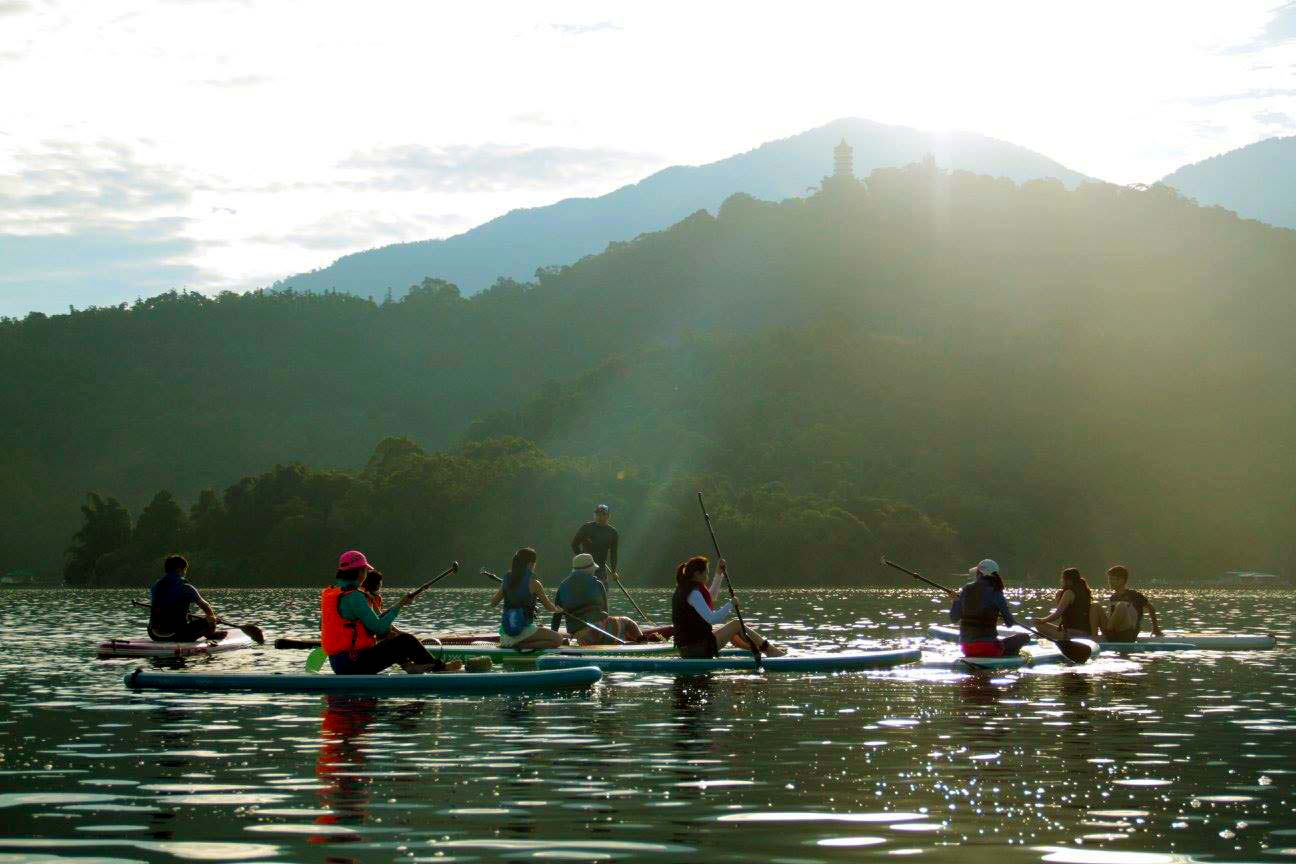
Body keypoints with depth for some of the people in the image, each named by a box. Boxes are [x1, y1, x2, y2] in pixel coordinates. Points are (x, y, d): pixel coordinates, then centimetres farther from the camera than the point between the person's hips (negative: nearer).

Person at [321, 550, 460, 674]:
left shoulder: (329, 591, 9)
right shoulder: (354, 596, -18)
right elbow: (379, 627, -18)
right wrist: (399, 605, -6)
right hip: (356, 664, -9)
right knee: (406, 640, -1)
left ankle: (406, 664, 19)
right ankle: (439, 668, 15)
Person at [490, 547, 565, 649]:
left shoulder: (507, 580, 2)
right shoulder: (533, 583, -13)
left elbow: (493, 603, 11)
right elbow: (549, 607, -2)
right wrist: (557, 609, 20)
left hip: (506, 633, 7)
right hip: (524, 629, -7)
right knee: (558, 639, -3)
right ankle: (523, 646, -14)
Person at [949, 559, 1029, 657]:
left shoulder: (966, 590, -1)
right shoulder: (995, 593, -10)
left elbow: (953, 618, 4)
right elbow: (1010, 623, -5)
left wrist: (956, 600, 21)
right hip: (988, 647, -5)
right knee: (1025, 637, 8)